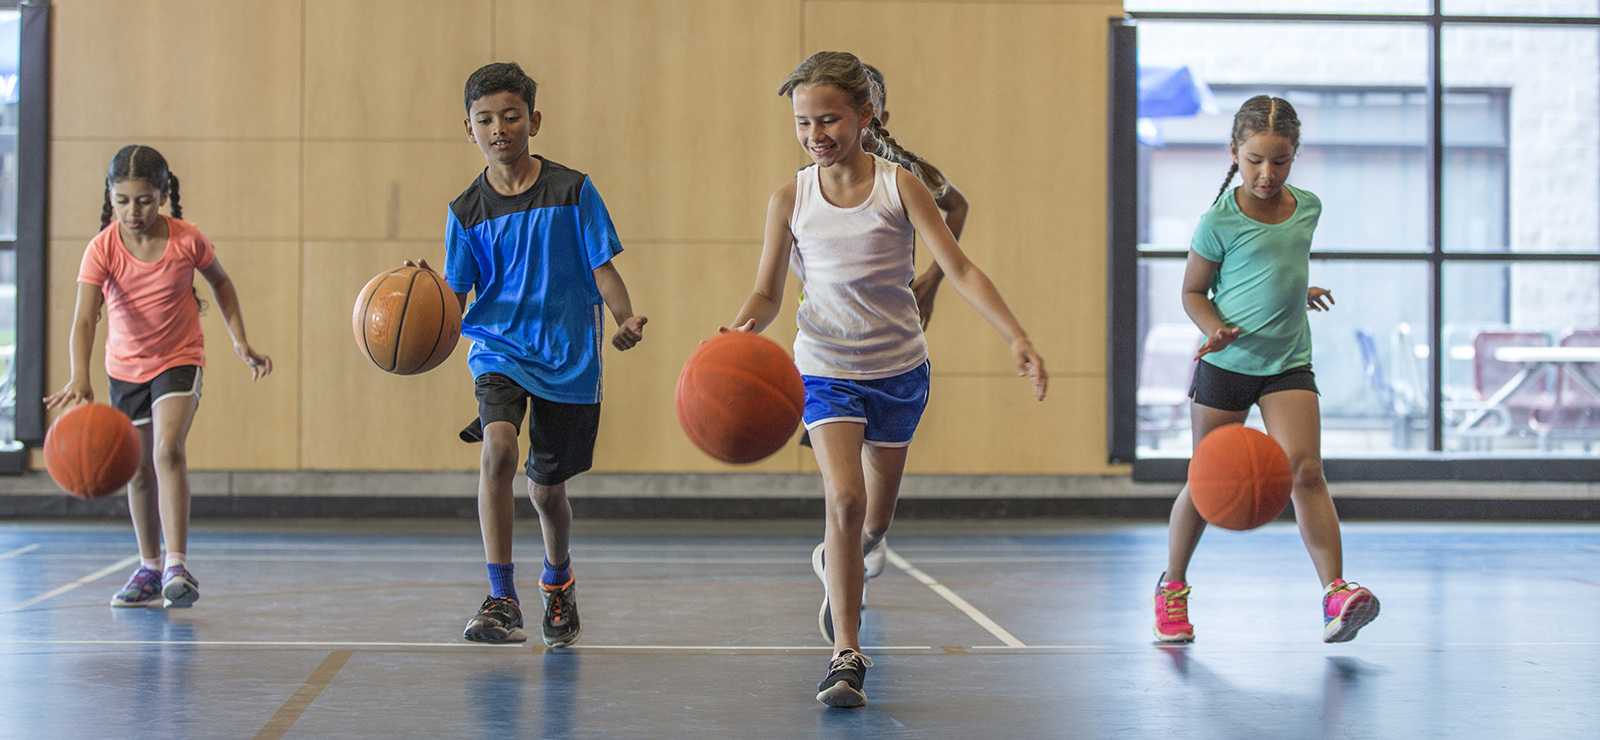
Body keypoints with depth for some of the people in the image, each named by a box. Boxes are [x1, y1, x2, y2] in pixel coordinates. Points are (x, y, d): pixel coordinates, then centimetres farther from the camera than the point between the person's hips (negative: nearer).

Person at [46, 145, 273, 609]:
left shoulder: (188, 241, -17)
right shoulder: (102, 249, -20)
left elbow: (220, 282, 4)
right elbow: (84, 318, -32)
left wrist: (241, 343, 1)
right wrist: (80, 378, -48)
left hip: (180, 360, -2)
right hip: (126, 366, 2)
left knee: (168, 452, -24)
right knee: (138, 471, 14)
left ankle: (177, 566, -25)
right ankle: (150, 568, 31)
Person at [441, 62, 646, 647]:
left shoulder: (572, 191, -4)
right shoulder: (467, 211, 0)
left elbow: (603, 267, -3)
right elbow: (455, 296, 0)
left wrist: (625, 319, -20)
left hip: (568, 357, 0)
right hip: (498, 347, 0)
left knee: (547, 488, 10)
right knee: (498, 449, -28)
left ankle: (558, 581, 43)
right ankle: (502, 601, -24)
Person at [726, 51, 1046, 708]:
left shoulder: (898, 186, -10)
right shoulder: (790, 200, -7)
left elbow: (960, 269, -14)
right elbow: (768, 293, -1)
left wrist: (1018, 339, -25)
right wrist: (742, 328, -24)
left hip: (899, 369, 1)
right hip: (826, 369, -1)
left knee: (873, 523, 16)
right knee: (844, 497, -24)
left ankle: (836, 570, 52)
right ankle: (846, 656, -19)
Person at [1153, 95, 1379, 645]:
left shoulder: (1308, 206, 3)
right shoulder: (1221, 220, -11)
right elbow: (1193, 292, -4)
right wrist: (1216, 328, -20)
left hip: (1288, 363, 3)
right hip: (1225, 365, -3)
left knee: (1305, 471, -15)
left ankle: (1335, 594, -23)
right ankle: (1172, 588, 28)